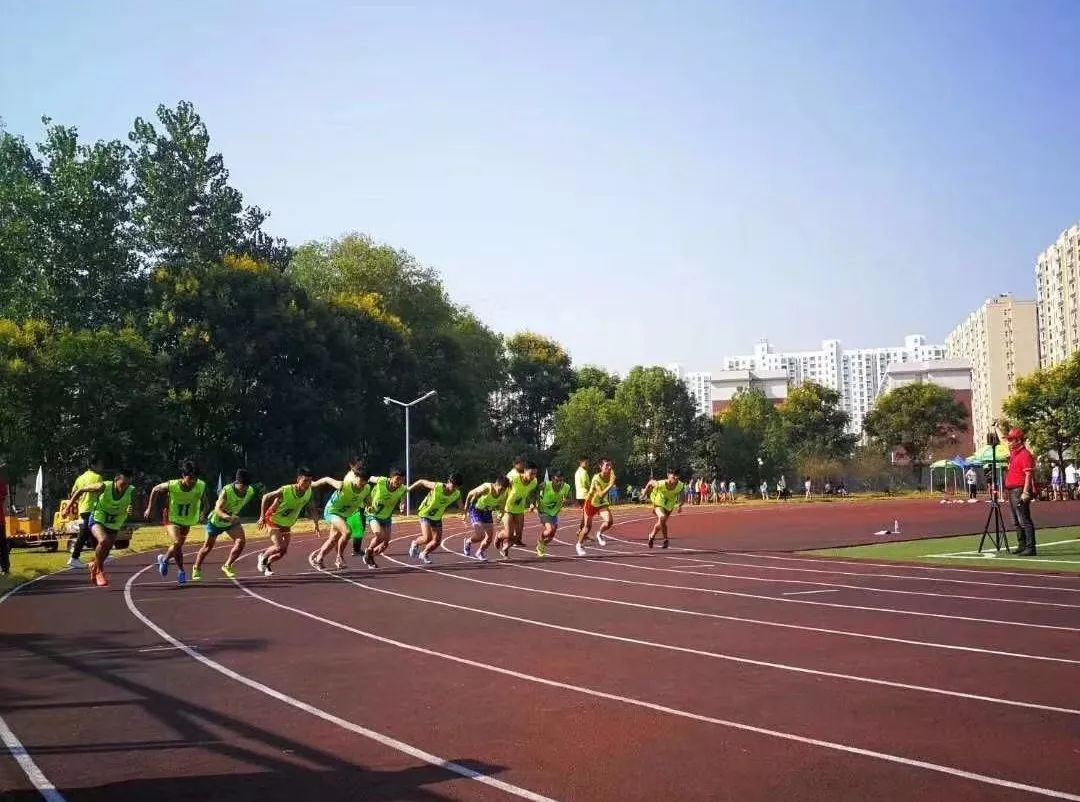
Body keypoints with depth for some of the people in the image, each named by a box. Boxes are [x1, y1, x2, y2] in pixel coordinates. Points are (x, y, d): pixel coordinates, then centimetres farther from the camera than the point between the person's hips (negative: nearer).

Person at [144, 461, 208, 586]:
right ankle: (181, 571, 2)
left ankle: (164, 559, 50)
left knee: (179, 545, 17)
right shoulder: (171, 485, -28)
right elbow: (155, 490, -8)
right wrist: (150, 508, -3)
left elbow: (204, 500, -1)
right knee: (177, 543, -24)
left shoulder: (201, 486, -23)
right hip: (172, 519, -4)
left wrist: (203, 512, -17)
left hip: (188, 520, 4)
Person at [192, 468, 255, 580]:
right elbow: (218, 509, -43)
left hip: (232, 520, 4)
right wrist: (227, 517, -61)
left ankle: (227, 566, 0)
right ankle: (196, 568, 37)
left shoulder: (250, 492, -17)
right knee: (208, 547, 10)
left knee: (241, 541, -18)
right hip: (216, 520, -4)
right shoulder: (226, 491, -34)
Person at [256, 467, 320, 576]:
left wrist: (316, 524, -11)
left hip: (287, 524, 6)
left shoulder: (309, 493, -14)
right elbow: (266, 497, -18)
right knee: (279, 547, -19)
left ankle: (267, 564, 29)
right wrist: (262, 517, -19)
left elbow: (311, 509, 0)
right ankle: (263, 556, 10)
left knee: (283, 551, 3)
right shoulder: (285, 490, -29)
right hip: (273, 520, -6)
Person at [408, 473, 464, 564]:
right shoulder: (437, 486, -29)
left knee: (437, 541, 3)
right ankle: (415, 544, 12)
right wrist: (408, 489, -5)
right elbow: (421, 482, -14)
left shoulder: (457, 494, -15)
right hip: (425, 514, -5)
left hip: (437, 517, 5)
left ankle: (424, 554, 30)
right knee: (427, 538, -21)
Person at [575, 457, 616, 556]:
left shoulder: (611, 477, -13)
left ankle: (600, 534, 11)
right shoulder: (596, 478, -31)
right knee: (587, 526, 2)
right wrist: (611, 485, -48)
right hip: (591, 502, -4)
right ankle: (579, 544, 28)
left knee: (610, 521, -20)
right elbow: (601, 494, -42)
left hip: (602, 503, 4)